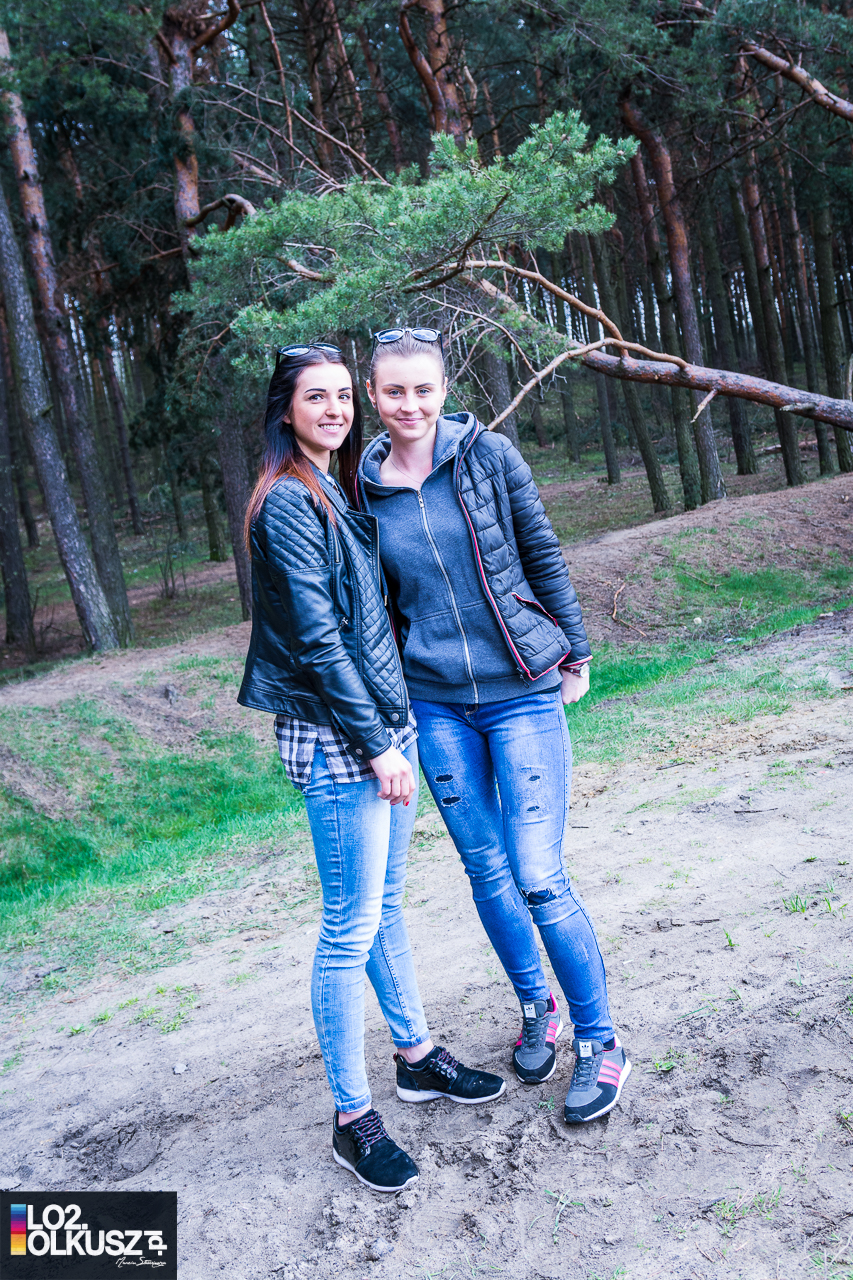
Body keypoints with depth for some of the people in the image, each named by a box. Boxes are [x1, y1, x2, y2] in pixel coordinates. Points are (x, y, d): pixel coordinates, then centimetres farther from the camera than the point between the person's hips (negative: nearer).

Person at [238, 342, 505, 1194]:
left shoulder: (336, 491, 15)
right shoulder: (287, 500, -13)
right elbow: (316, 637, -18)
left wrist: (394, 727, 16)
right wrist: (376, 744, -16)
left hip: (384, 722, 9)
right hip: (335, 740, -9)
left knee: (386, 904, 19)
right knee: (352, 927, -1)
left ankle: (416, 1057, 35)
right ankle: (352, 1119, 12)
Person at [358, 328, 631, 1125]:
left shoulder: (488, 454, -4)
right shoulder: (364, 487, 2)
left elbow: (542, 554, 3)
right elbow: (374, 601, 11)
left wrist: (575, 650, 4)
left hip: (522, 691, -3)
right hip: (435, 704, 3)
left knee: (539, 879, -5)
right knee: (485, 871, 12)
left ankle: (598, 1041, 15)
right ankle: (535, 1008, 35)